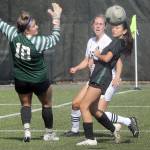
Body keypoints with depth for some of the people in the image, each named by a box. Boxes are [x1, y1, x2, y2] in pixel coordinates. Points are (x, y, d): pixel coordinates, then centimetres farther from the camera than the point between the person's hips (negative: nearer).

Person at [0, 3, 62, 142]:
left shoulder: (13, 35, -18)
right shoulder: (38, 42, -26)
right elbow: (55, 37, -11)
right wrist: (56, 18, -5)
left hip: (20, 81, 3)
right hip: (40, 81, -3)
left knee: (25, 104, 17)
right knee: (47, 104, 18)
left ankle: (26, 130, -6)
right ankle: (49, 133, 27)